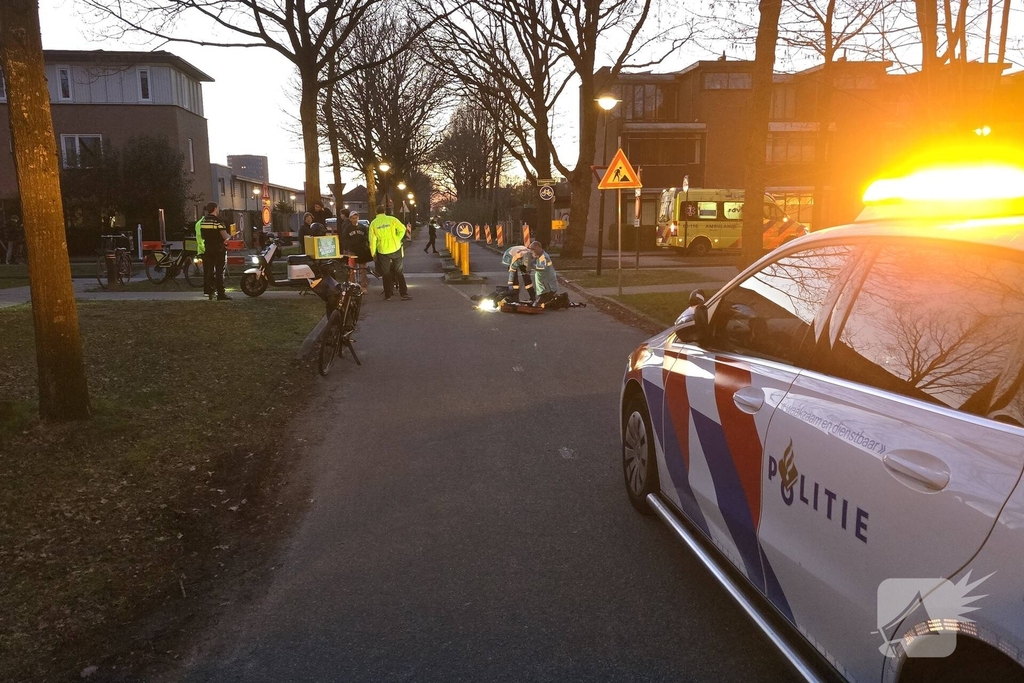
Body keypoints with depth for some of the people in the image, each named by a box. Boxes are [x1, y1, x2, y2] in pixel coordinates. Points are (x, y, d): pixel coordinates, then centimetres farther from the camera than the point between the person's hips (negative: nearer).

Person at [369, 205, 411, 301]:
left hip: (383, 251, 0)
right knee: (399, 272, 9)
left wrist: (373, 253, 6)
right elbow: (402, 229, -9)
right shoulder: (392, 219, -3)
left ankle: (388, 295, 11)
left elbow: (372, 239, -3)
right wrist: (397, 240, 4)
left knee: (386, 274, 11)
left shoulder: (373, 223, -2)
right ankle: (404, 293, 5)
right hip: (395, 249, 0)